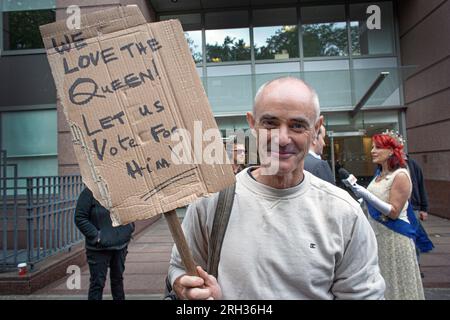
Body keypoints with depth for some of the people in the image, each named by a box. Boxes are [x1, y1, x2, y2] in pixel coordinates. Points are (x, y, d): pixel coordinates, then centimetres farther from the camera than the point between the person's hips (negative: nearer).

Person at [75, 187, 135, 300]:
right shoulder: (89, 193, -13)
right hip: (99, 248, -5)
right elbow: (80, 218, -13)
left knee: (118, 279, 20)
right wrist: (96, 235, -17)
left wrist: (129, 229, 4)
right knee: (98, 282, 4)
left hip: (120, 245, 5)